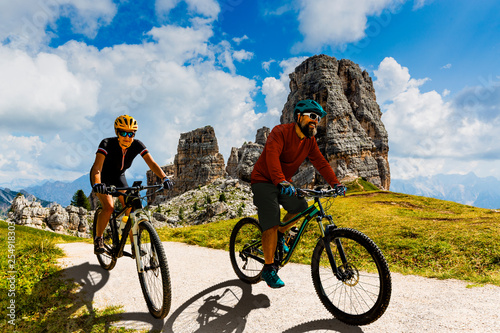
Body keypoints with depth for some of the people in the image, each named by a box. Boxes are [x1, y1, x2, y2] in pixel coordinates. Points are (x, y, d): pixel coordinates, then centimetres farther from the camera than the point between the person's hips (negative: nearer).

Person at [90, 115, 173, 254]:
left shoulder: (137, 145, -22)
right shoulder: (107, 144, -31)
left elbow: (152, 164, -28)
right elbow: (97, 168, -42)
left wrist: (165, 178, -45)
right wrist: (97, 184, -61)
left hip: (119, 176, 3)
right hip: (103, 177, -3)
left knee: (130, 208, -11)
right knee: (109, 207, -25)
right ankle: (98, 238, 0)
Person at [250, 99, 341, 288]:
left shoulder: (310, 141, 2)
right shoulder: (281, 132, -20)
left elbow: (320, 163, -2)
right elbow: (272, 156, -35)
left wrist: (335, 183, -16)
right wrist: (280, 181, -50)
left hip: (284, 183, 7)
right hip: (264, 181, -7)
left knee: (300, 206, -14)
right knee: (271, 223, -15)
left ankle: (279, 235, 14)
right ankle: (269, 269, -2)